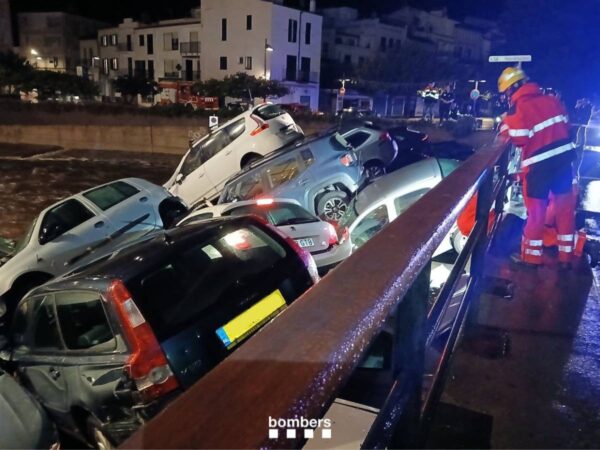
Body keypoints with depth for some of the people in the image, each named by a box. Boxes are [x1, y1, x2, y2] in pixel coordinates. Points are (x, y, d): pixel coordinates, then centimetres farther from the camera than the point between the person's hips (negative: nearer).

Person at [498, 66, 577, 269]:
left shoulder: (517, 109, -13)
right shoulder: (552, 100, 8)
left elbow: (518, 140, -12)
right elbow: (565, 126, 13)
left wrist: (505, 127, 2)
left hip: (539, 164, -6)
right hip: (564, 157, 6)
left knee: (536, 210, 6)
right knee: (565, 208, 13)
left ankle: (531, 256, 19)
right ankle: (565, 257, 23)